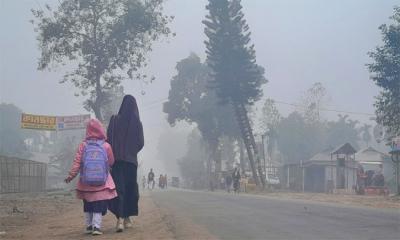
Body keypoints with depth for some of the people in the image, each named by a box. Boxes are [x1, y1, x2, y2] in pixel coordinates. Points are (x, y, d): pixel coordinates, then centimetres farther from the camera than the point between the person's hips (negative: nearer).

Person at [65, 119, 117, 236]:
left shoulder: (83, 145, -4)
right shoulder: (106, 146, -7)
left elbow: (77, 162, -7)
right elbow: (111, 162, 1)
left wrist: (71, 175, -1)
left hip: (86, 183, 2)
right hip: (102, 182, -2)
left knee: (88, 205, 17)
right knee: (99, 205, 1)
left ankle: (89, 226, 23)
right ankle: (96, 226, -10)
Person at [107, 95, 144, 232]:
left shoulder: (115, 120, -4)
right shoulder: (137, 122, -2)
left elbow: (109, 139, -7)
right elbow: (141, 143, -1)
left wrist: (112, 154, 8)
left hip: (117, 159, -1)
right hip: (131, 160, 1)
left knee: (119, 188, -4)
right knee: (130, 188, 15)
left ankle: (120, 218, -20)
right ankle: (127, 218, 21)